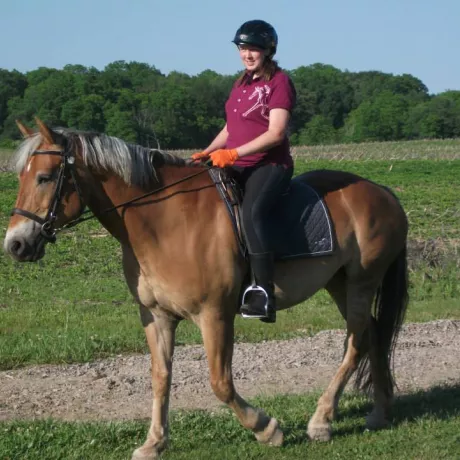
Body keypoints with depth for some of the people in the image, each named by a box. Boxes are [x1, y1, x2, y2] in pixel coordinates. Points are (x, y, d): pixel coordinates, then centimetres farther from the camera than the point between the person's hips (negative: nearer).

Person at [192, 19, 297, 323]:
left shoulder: (279, 82, -4)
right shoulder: (241, 85, 20)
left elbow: (276, 133, -14)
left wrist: (233, 153, -20)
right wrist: (207, 152, 6)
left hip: (270, 165, -8)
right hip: (237, 167, 9)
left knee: (252, 210, -34)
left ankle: (265, 295, -36)